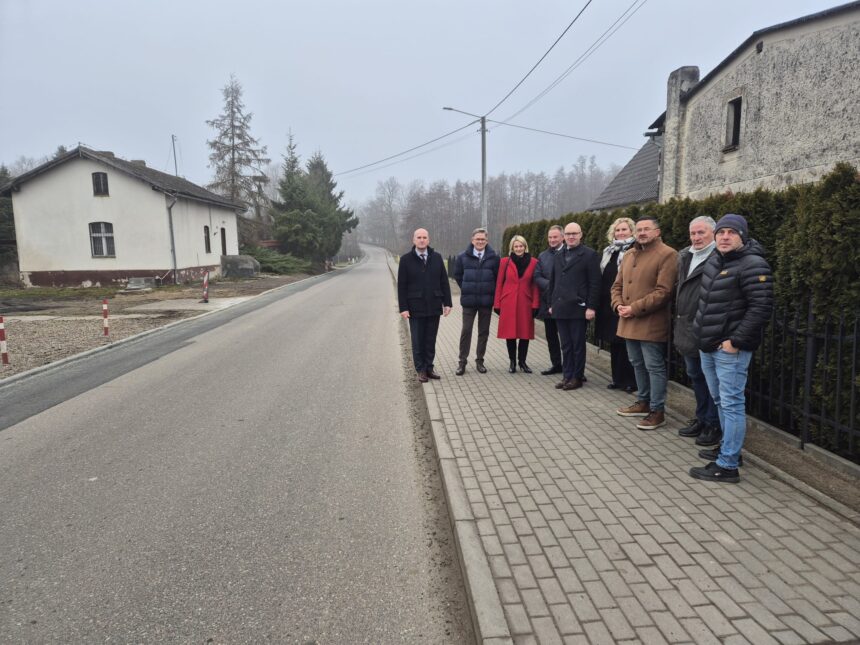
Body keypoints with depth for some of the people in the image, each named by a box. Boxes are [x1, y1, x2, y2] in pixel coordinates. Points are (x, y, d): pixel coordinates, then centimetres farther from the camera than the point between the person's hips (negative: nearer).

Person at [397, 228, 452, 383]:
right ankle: (421, 370, 16)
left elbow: (444, 282, 8)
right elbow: (401, 286, -2)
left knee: (431, 340, 9)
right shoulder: (406, 259, -1)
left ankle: (429, 367, 21)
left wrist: (447, 302, 2)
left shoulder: (437, 258, 6)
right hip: (415, 308, -2)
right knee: (417, 341, 5)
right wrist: (403, 308, -8)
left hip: (434, 307, 2)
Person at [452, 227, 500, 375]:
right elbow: (457, 275, 12)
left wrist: (491, 292, 4)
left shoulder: (494, 257, 1)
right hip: (468, 300, -1)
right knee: (466, 331, 0)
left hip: (486, 300, 1)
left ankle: (479, 360, 20)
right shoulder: (463, 257, 1)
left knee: (484, 331, 8)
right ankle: (462, 362, 9)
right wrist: (466, 289, 8)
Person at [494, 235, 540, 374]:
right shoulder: (505, 262, 2)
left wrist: (535, 305, -3)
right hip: (508, 303, 0)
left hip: (525, 303, 1)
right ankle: (513, 362, 16)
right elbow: (499, 283, 4)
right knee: (510, 332, 3)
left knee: (525, 332, 5)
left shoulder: (533, 262, 2)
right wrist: (497, 304, 0)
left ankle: (522, 361, 20)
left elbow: (535, 285, 3)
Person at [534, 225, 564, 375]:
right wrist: (550, 285, -11)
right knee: (551, 335, 13)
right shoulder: (542, 256, 11)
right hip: (548, 302, 5)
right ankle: (556, 364, 25)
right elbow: (537, 277, 5)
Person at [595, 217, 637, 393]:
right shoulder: (609, 251, 14)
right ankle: (617, 378, 23)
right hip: (609, 305, 7)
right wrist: (601, 302, 11)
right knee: (614, 342, 13)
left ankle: (630, 381, 11)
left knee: (626, 343, 0)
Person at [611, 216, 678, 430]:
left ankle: (657, 411, 10)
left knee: (654, 367, 0)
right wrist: (618, 304, -2)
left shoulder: (667, 255, -10)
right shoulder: (629, 255, 15)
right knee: (637, 364, 18)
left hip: (650, 323, -8)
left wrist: (634, 309, -19)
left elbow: (663, 292, -17)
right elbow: (617, 285, 18)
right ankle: (643, 402, 33)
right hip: (628, 322, 8)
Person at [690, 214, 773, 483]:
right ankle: (729, 447, 35)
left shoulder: (752, 265, -15)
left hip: (730, 348, -9)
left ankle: (727, 465, 1)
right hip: (708, 346, 9)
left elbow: (761, 308, -20)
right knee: (720, 400, 19)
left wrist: (736, 341, -20)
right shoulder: (714, 260, 11)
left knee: (731, 404, -4)